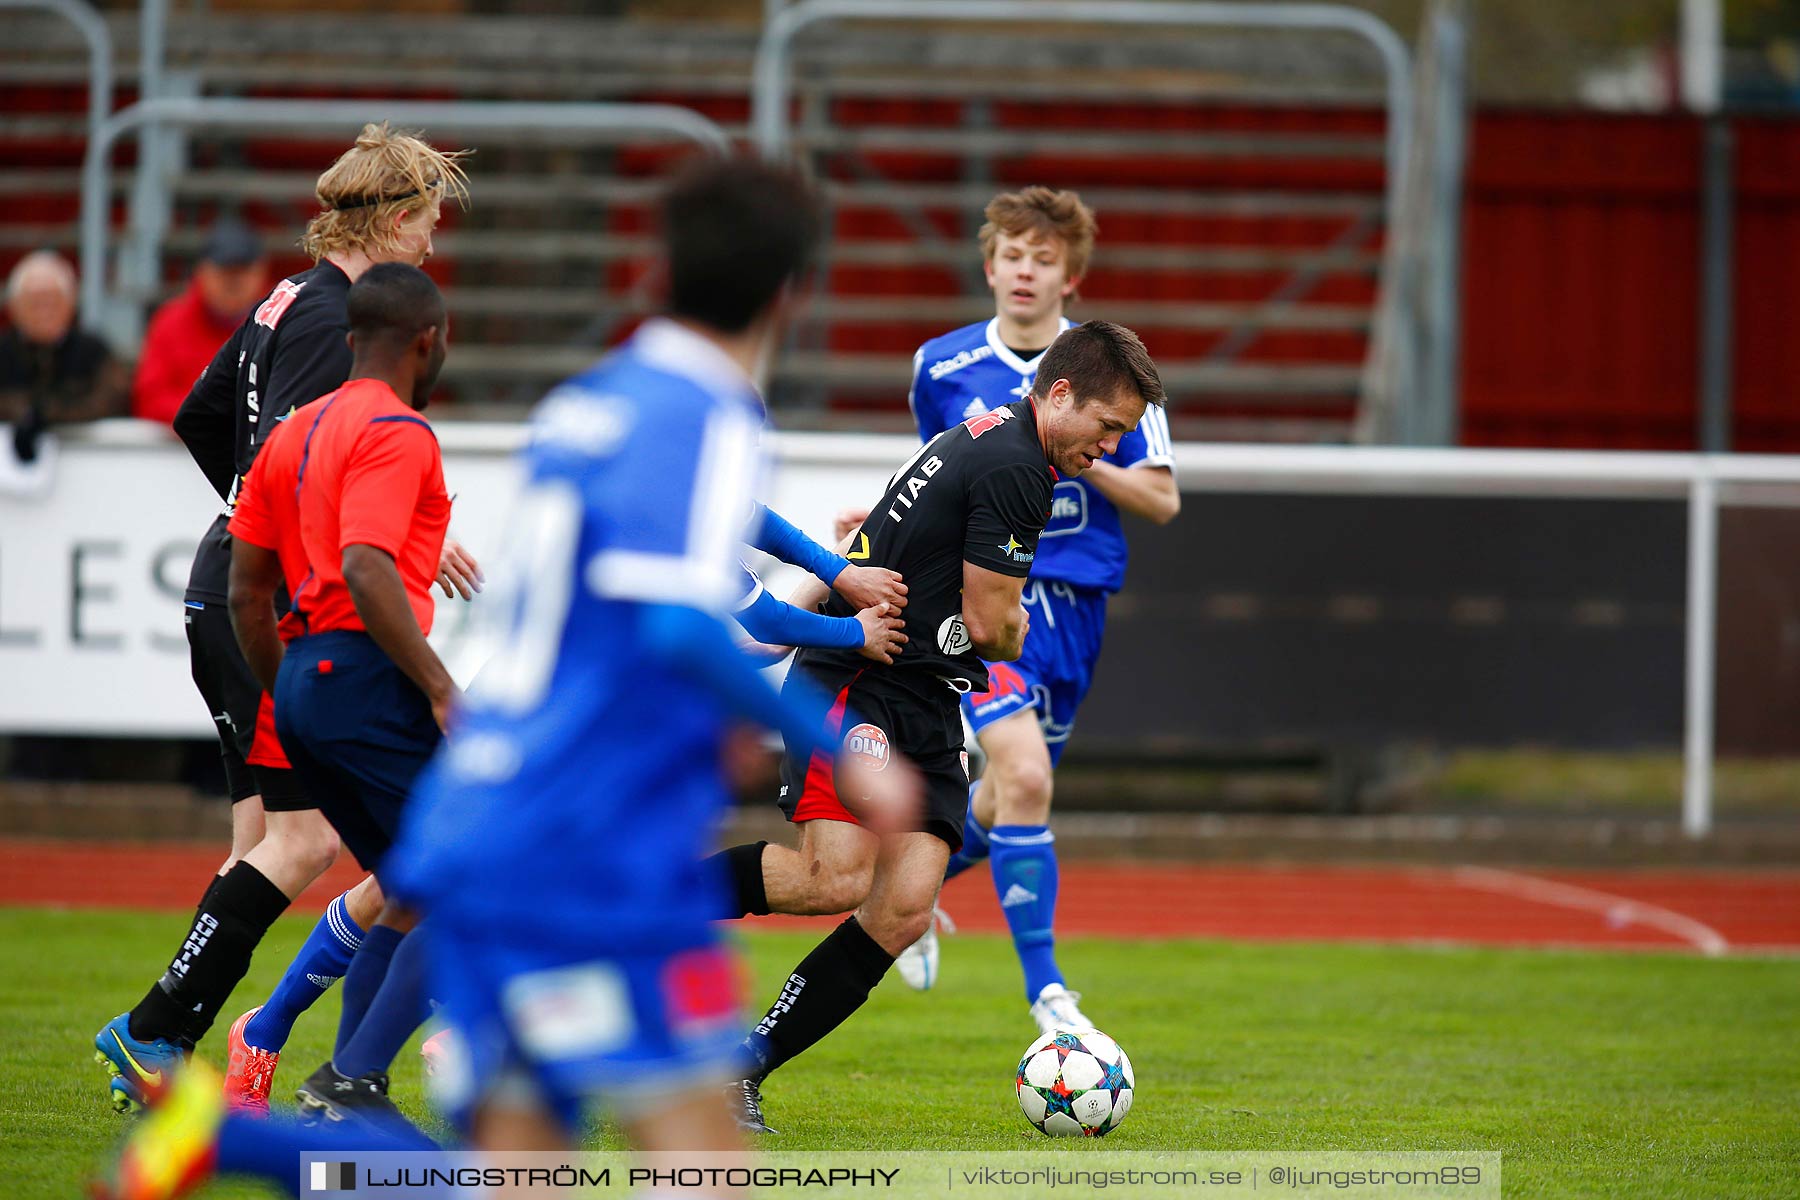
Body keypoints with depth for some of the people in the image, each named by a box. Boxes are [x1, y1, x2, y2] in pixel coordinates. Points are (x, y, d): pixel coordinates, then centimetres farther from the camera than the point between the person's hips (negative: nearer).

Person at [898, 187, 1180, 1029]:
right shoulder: (942, 367, 5)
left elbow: (1161, 500, 0)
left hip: (1074, 604, 2)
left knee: (1006, 803, 13)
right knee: (1024, 777, -23)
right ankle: (1046, 997, -21)